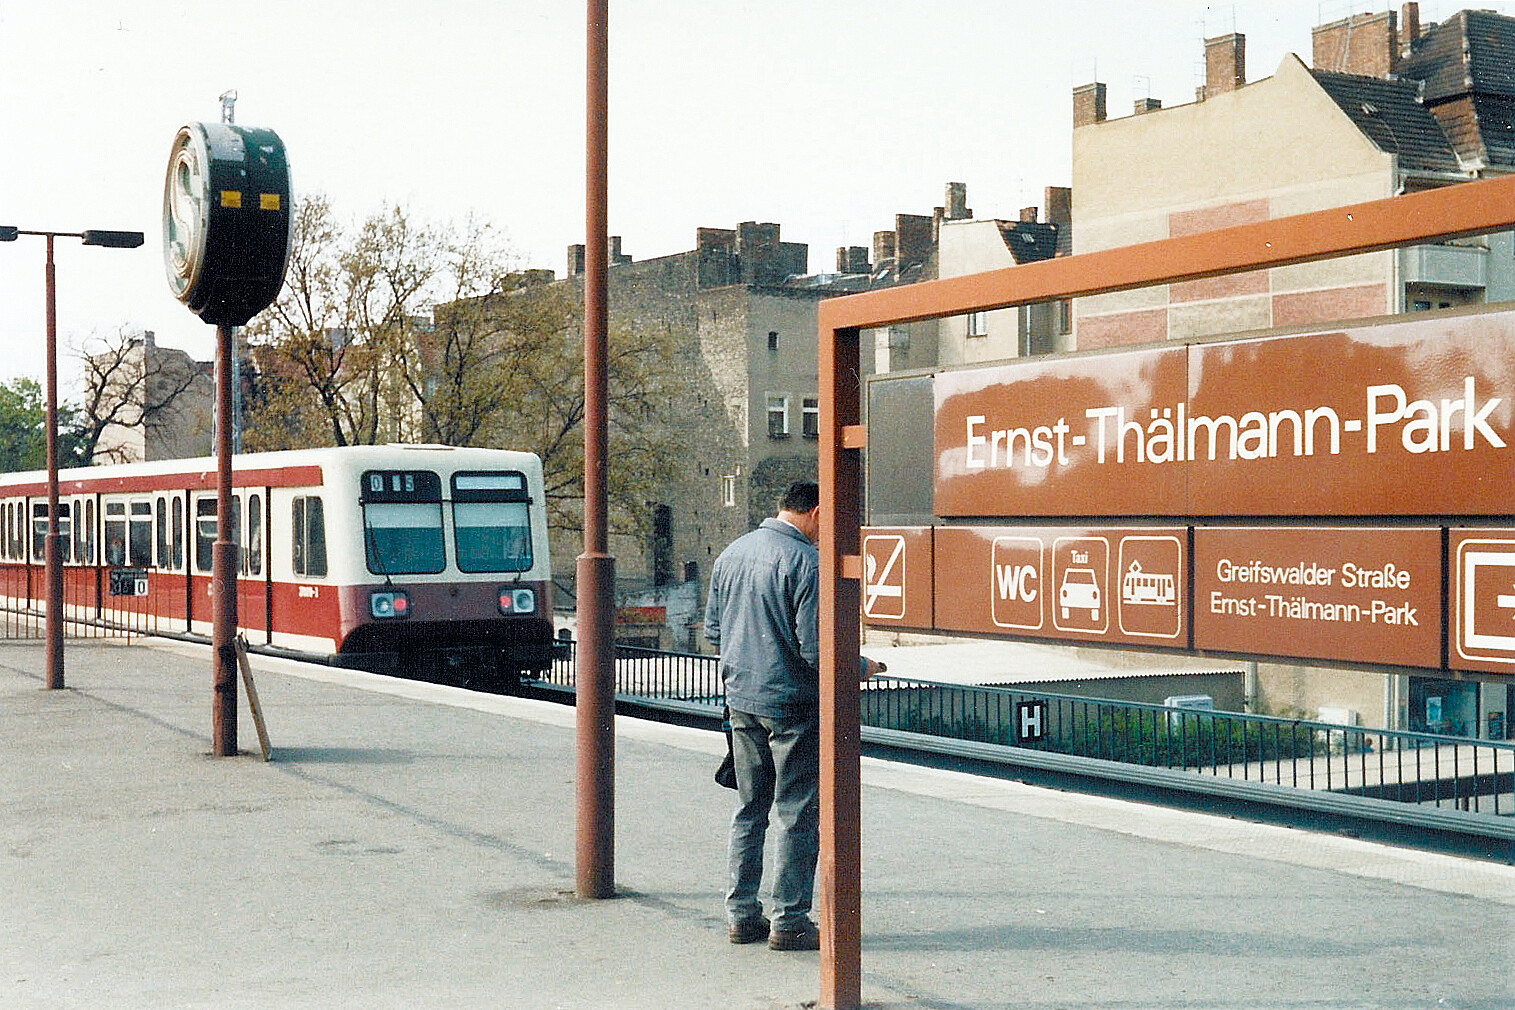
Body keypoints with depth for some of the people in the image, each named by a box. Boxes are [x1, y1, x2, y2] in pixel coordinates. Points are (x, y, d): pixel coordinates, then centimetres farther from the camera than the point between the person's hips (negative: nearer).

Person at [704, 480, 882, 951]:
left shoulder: (732, 553, 8)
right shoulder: (805, 561, -16)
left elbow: (713, 630, 13)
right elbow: (816, 648, -19)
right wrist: (862, 667, -3)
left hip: (741, 700, 7)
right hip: (792, 702, -7)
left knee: (750, 809, 16)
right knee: (798, 813, 1)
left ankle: (741, 913, 19)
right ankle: (789, 921, 4)